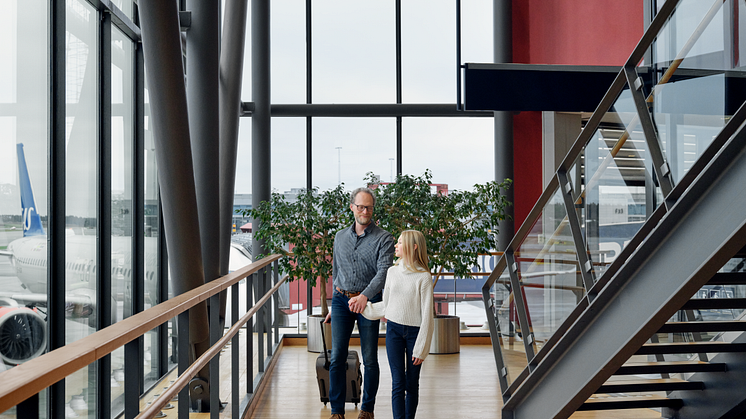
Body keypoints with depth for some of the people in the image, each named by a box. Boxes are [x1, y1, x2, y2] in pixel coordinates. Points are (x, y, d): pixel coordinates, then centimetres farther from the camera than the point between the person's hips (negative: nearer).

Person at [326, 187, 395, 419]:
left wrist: (364, 296, -31)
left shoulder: (383, 238, -4)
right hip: (341, 299, 3)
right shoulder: (340, 237, 11)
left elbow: (383, 272, -16)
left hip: (368, 301, -3)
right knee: (337, 357, -2)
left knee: (370, 359, 4)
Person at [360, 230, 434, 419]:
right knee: (398, 383, -2)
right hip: (393, 329, 3)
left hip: (414, 331, -3)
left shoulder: (423, 277, -9)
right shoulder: (392, 272, 6)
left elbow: (427, 315, -9)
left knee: (412, 384, 6)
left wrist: (421, 348, -10)